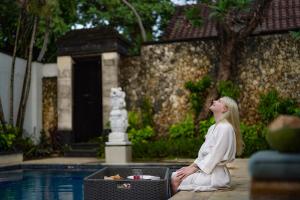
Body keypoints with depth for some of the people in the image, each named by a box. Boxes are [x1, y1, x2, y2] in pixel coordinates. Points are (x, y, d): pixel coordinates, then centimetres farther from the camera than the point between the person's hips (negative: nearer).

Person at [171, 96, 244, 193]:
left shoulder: (225, 127, -14)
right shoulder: (213, 128, 17)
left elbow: (215, 156, -19)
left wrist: (194, 169, -15)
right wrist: (191, 166, 3)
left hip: (215, 174, -9)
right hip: (205, 170, 9)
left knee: (176, 180, -18)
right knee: (174, 175, -5)